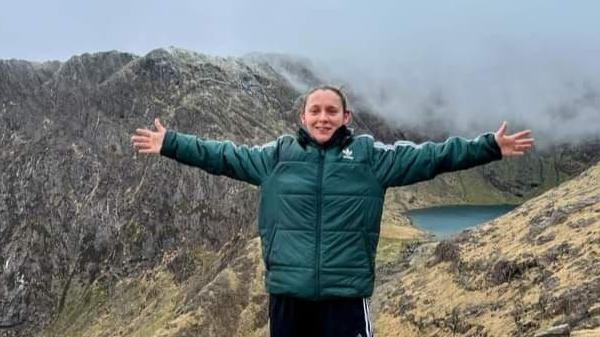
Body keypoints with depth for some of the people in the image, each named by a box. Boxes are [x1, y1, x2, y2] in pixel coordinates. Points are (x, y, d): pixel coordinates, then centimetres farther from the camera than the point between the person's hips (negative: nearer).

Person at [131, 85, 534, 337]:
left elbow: (431, 156, 1)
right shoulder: (277, 155, 6)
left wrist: (490, 147, -3)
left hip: (346, 294, -1)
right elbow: (224, 156, 11)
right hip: (288, 292, 2)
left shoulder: (371, 155, 2)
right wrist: (171, 143, 11)